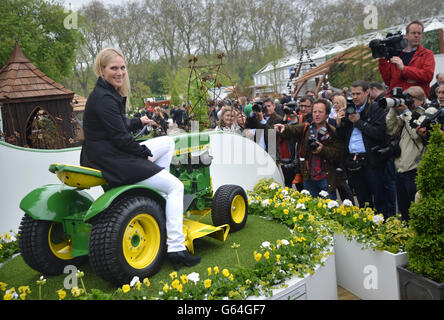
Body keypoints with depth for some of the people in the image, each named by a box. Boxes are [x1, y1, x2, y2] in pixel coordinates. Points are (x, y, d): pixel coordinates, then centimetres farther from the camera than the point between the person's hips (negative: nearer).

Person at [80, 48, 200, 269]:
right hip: (111, 162, -10)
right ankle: (176, 249, -9)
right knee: (175, 186, -8)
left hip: (113, 155, 10)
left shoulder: (109, 94, 13)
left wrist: (139, 122, 22)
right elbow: (120, 137, -20)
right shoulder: (104, 99, -18)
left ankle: (157, 191, 17)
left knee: (168, 142, 20)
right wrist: (145, 153, -9)